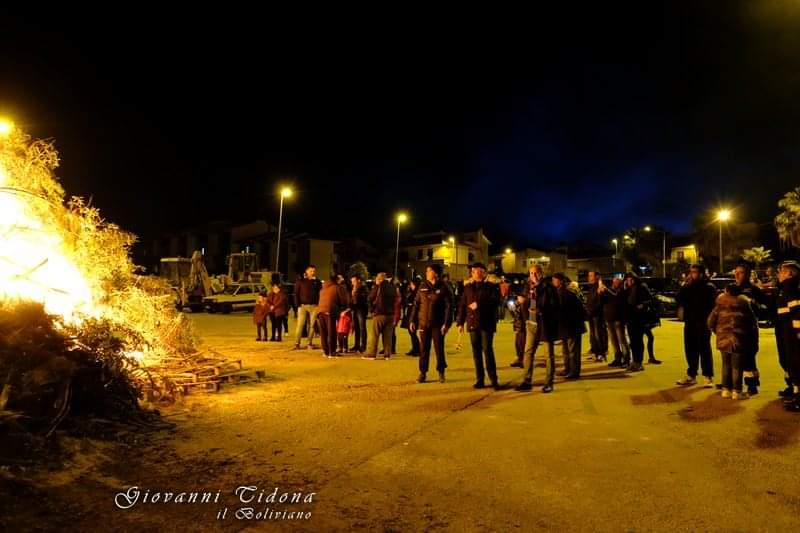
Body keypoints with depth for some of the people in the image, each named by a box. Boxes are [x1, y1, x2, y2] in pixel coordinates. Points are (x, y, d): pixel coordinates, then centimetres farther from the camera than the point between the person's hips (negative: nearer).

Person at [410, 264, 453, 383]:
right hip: (423, 323, 3)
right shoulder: (422, 287, 7)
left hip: (438, 324, -3)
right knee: (423, 349, 6)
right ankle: (423, 372, 16)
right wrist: (412, 320, 5)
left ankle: (441, 372, 19)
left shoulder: (443, 288, -3)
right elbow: (416, 304, 9)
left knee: (439, 349, 4)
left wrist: (447, 323, -14)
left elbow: (449, 307, -7)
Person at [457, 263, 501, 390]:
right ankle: (480, 380, 15)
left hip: (487, 323, -4)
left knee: (487, 350, -7)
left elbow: (495, 300, -14)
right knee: (476, 352, 7)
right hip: (473, 323, 4)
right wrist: (460, 322, 6)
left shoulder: (491, 286, 2)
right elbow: (462, 305, 11)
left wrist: (479, 304, -16)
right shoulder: (468, 287, 12)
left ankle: (493, 379, 4)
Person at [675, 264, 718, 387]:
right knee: (690, 350, 10)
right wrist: (685, 285, -4)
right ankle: (691, 375, 19)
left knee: (704, 350, -3)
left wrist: (704, 319, -15)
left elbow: (711, 305, -10)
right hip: (689, 323, 6)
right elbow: (678, 299, 3)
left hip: (702, 324, -6)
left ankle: (708, 377, 3)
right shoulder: (688, 287, 14)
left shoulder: (709, 287, -3)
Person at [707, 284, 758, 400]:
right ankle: (736, 391, 6)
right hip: (739, 340, -2)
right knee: (737, 366, 4)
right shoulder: (745, 305, -1)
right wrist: (754, 342, 7)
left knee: (726, 365, 13)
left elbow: (710, 323, 1)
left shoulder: (720, 306, 2)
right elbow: (753, 324, 0)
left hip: (723, 340, 2)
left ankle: (726, 389, 16)